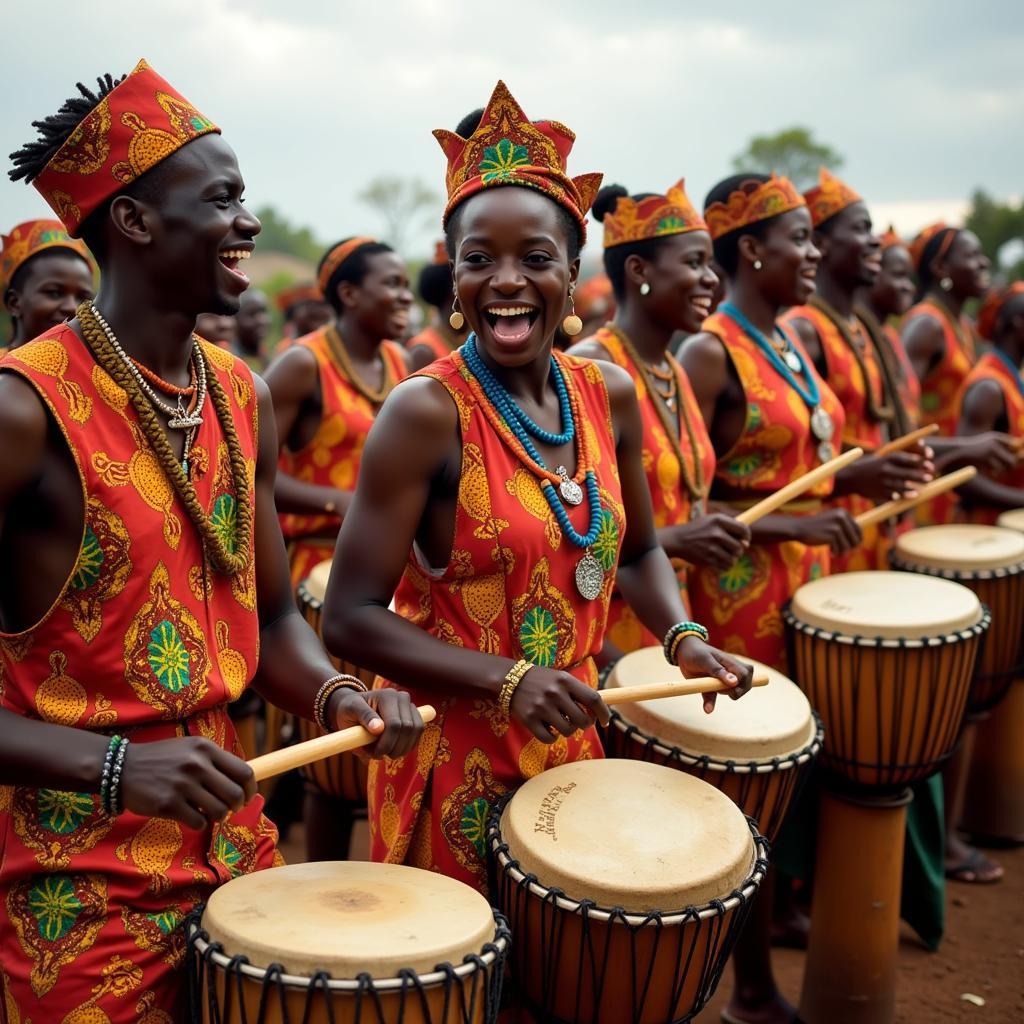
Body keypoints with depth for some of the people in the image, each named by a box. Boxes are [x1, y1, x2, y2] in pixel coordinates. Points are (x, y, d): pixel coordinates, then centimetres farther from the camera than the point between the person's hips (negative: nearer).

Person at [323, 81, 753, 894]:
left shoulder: (609, 396, 0)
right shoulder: (427, 412, -17)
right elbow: (350, 618, -17)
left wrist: (682, 637, -4)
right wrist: (507, 680, -25)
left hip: (574, 738, 5)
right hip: (453, 756, -5)